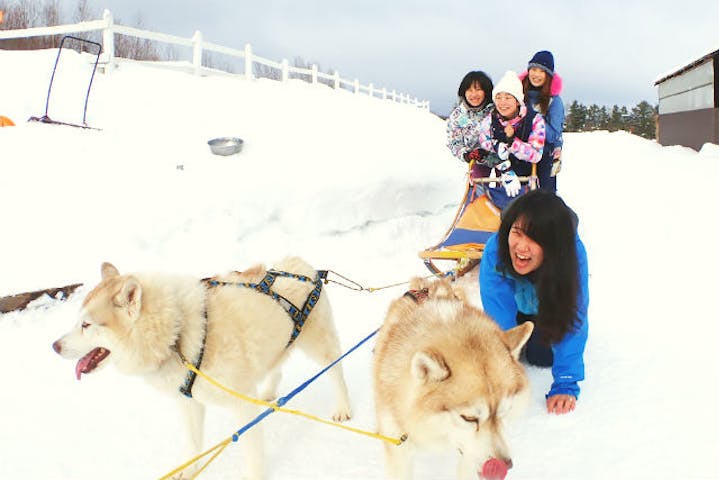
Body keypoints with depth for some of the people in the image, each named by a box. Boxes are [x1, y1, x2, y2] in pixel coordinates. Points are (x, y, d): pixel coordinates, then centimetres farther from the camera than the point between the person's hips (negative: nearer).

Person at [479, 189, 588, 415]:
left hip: (550, 304, -1)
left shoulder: (573, 253, -42)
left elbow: (572, 321, -39)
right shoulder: (495, 251, -41)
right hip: (515, 301, 1)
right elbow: (499, 318, -40)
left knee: (541, 356, -9)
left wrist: (566, 385, -43)